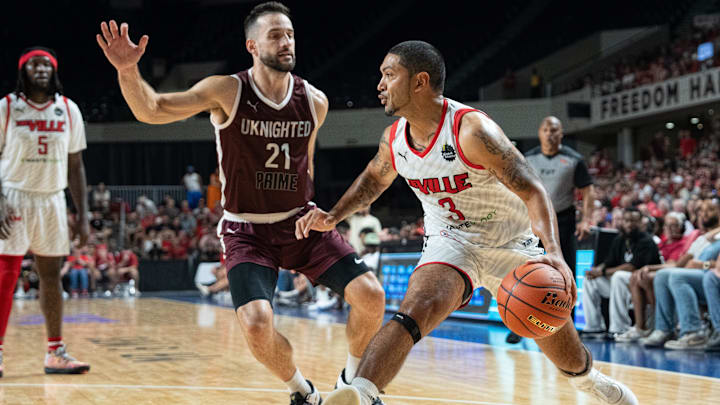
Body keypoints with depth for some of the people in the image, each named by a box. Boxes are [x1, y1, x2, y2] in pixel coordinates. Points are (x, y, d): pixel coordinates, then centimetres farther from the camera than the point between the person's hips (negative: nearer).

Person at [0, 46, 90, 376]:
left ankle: (56, 353, 13)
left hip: (52, 200, 4)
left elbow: (75, 165, 10)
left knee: (51, 276, 8)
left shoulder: (68, 110, 6)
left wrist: (83, 215, 6)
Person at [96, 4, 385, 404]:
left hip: (301, 221, 3)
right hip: (246, 231, -3)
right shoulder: (228, 91, -13)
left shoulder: (314, 101, -2)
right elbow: (152, 110, -20)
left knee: (370, 295, -12)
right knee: (257, 324, -22)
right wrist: (128, 71, -38)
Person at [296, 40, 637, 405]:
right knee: (414, 313, -31)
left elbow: (531, 191, -27)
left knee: (570, 359, 8)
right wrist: (333, 216, 1)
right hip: (451, 243, 3)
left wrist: (554, 253, -42)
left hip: (511, 244, -2)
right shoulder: (394, 139, -8)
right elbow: (375, 178, 16)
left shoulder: (472, 130, -27)